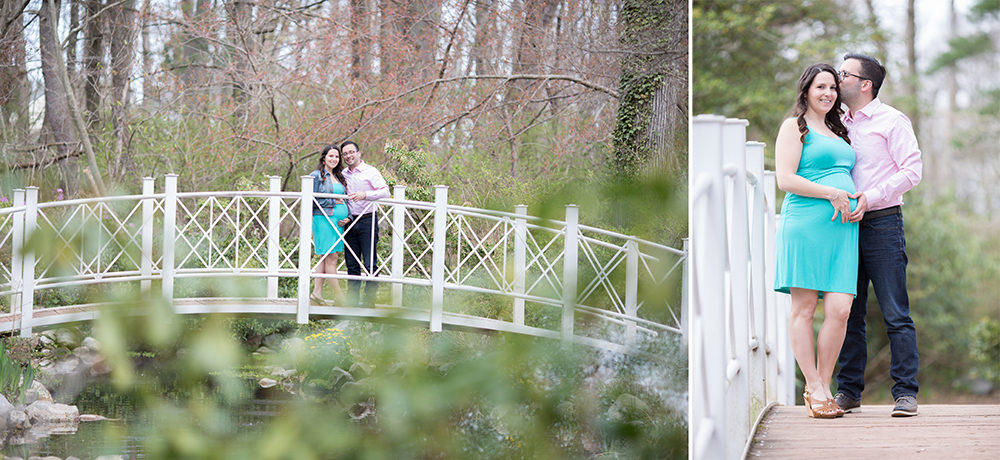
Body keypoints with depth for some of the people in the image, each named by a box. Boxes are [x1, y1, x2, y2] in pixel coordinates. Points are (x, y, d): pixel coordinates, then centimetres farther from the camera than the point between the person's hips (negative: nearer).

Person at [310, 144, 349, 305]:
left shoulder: (339, 177, 19)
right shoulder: (316, 176, -3)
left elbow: (345, 197, 24)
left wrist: (347, 216, 8)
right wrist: (333, 202, -10)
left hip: (338, 221, 7)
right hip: (323, 219, -7)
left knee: (325, 257, 6)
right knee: (331, 257, -8)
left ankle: (317, 292, 9)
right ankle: (338, 294, -8)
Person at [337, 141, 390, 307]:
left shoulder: (370, 172, -2)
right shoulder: (343, 174, 14)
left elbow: (385, 192, -13)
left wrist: (365, 195, -26)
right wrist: (344, 217, 4)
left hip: (367, 221, -5)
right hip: (350, 222, 5)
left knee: (370, 264, -7)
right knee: (352, 264, 6)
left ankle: (369, 301, -4)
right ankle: (352, 301, 10)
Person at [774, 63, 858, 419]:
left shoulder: (838, 131, 26)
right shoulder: (795, 127, 3)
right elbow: (785, 179, -7)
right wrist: (831, 193, -11)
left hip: (843, 228, 6)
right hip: (805, 225, -6)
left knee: (840, 309, -5)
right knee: (804, 307, -5)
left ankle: (824, 387, 4)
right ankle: (814, 389, 0)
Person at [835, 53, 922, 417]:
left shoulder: (892, 121, 0)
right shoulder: (840, 124, 18)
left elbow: (912, 171, -8)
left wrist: (869, 198, -16)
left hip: (881, 223, -6)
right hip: (846, 225, 6)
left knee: (895, 314, -6)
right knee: (849, 312, 5)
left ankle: (905, 393, -5)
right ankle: (849, 391, 10)